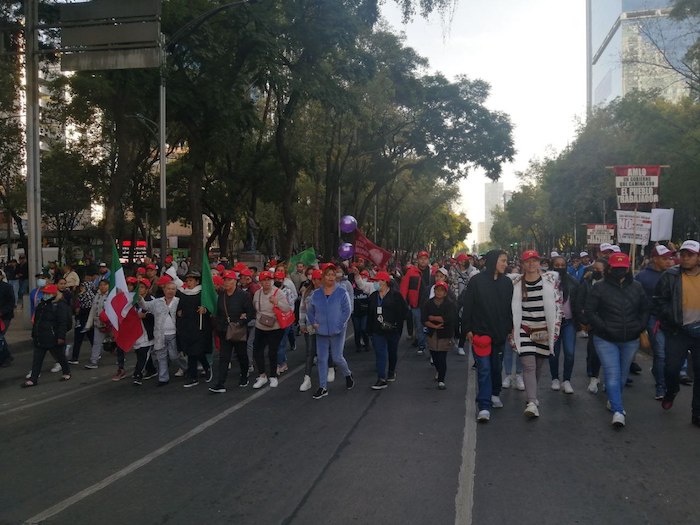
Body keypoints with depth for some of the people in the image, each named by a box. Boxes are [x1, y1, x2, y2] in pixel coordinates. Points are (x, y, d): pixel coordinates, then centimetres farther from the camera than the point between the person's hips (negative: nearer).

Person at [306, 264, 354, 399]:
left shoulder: (342, 292, -6)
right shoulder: (316, 294, 4)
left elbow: (347, 310, -7)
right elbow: (310, 311, 14)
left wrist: (339, 325, -13)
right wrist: (313, 323, 0)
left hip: (337, 332, -3)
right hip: (321, 332, 4)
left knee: (337, 358, -1)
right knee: (321, 359, 4)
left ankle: (348, 374, 31)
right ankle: (323, 388, 14)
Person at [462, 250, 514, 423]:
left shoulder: (507, 282, 6)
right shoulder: (476, 281, -6)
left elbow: (510, 307, 13)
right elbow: (467, 306, -4)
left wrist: (510, 328, 12)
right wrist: (468, 329, -6)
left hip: (500, 332, 4)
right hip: (480, 331, -4)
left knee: (496, 366, 16)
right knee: (484, 369, -7)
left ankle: (494, 394, 38)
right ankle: (484, 407, -7)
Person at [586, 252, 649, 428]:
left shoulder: (636, 287, 5)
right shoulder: (600, 288, -7)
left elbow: (645, 310, 15)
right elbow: (589, 311, -6)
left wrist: (640, 327, 3)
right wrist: (603, 327, -14)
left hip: (630, 340, 4)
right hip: (606, 340, -4)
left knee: (623, 374, 16)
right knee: (612, 375, -9)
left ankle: (613, 399, 38)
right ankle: (618, 411, -8)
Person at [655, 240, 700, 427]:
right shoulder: (670, 276, -3)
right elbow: (659, 301, -2)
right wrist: (674, 318, -10)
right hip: (677, 331, -1)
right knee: (671, 368, -1)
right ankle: (672, 390, 34)